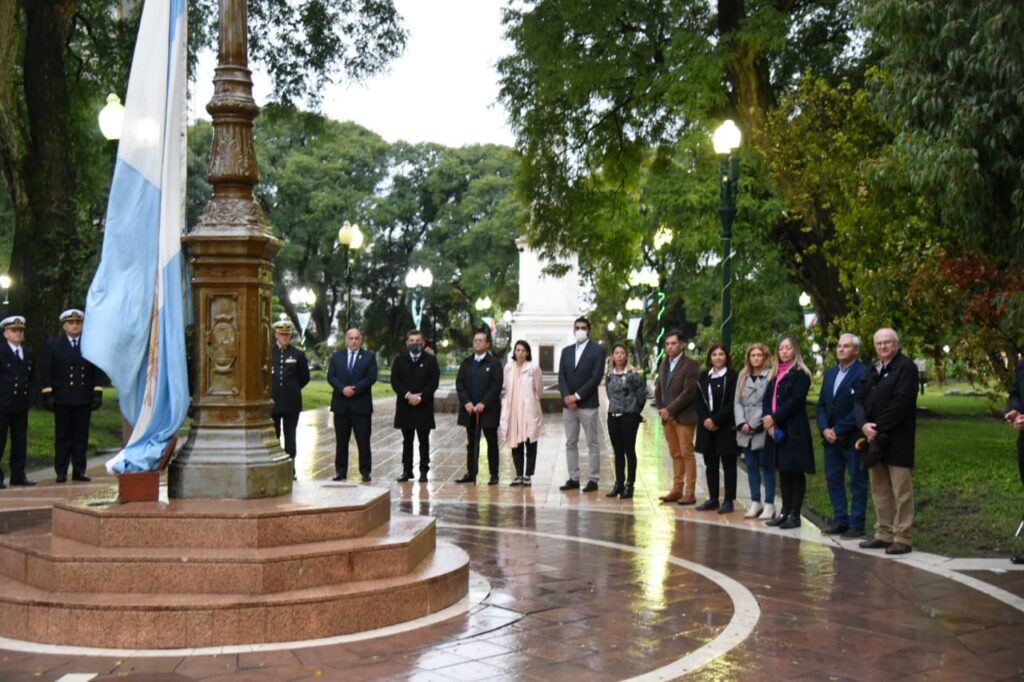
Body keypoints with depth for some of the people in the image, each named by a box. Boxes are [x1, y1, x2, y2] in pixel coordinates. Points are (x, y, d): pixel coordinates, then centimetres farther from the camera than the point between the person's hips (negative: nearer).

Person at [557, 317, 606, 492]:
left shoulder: (597, 350, -1)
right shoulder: (566, 351, 14)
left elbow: (596, 377, -10)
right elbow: (561, 376, 8)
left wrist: (577, 396, -14)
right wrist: (566, 396, -9)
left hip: (588, 404, -5)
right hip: (568, 404, 5)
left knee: (592, 443, -1)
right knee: (570, 443, 7)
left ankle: (593, 479, 1)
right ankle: (573, 478, 12)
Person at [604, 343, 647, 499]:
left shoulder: (634, 374, -7)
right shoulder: (609, 375, 9)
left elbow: (641, 393, -4)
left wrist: (635, 409, 3)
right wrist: (615, 405, 11)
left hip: (629, 416, -5)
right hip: (613, 416, 5)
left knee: (629, 451, -1)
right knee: (618, 452, 10)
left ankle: (629, 485, 4)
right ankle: (618, 484, 16)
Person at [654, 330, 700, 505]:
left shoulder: (691, 365, -7)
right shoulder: (664, 364, 15)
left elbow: (689, 392, -16)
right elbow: (658, 389, 17)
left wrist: (670, 410, -15)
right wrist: (661, 409, 2)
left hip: (683, 417, -6)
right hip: (667, 417, 6)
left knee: (687, 454, -4)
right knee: (675, 455, 10)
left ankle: (690, 492, -1)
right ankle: (677, 490, 14)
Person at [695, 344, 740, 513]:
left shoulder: (732, 376, -5)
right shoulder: (704, 377, 12)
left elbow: (733, 403, -11)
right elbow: (699, 401, 9)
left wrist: (715, 420, -16)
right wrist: (705, 420, -7)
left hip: (726, 427, -5)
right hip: (707, 427, 5)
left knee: (728, 464, 1)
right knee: (710, 464, 10)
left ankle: (728, 501, 5)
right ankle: (713, 499, 18)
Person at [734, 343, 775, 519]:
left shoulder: (771, 376, -8)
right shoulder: (743, 376, 13)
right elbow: (738, 402, 10)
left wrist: (754, 424, -11)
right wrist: (742, 423, -4)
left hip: (763, 430, -6)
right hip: (745, 431, 6)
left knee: (766, 467, 0)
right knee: (752, 468, 10)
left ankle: (769, 505, 4)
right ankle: (755, 503, 17)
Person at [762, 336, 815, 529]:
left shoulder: (800, 374, -6)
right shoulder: (775, 375, 16)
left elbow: (795, 401, -15)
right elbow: (767, 399, 9)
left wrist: (774, 418, -15)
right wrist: (769, 421, -7)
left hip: (794, 430, -7)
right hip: (776, 429, 7)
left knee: (795, 472, -1)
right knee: (783, 472, 11)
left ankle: (795, 515, 2)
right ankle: (785, 512, 17)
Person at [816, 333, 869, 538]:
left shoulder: (863, 373, -10)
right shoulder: (830, 372, 14)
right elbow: (821, 404, 13)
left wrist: (838, 430, -15)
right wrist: (824, 429, -3)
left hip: (852, 438, -7)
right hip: (830, 437, 7)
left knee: (857, 481, 2)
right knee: (833, 480, 11)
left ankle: (857, 525, 7)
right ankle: (840, 521, 19)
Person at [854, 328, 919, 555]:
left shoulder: (906, 367, -6)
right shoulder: (872, 370, 18)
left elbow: (900, 402, -16)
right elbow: (859, 400, 11)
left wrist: (878, 428, -15)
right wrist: (864, 424, -8)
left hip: (897, 440, -8)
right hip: (874, 438, 8)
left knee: (901, 490, -4)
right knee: (879, 489, 12)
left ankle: (902, 538, -2)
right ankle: (883, 534, 19)